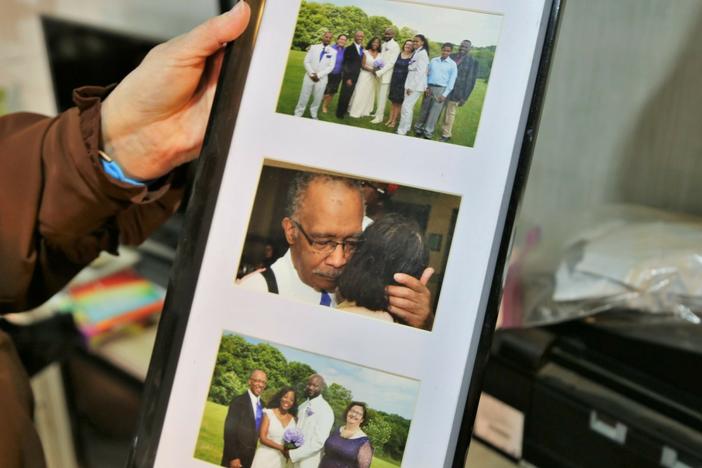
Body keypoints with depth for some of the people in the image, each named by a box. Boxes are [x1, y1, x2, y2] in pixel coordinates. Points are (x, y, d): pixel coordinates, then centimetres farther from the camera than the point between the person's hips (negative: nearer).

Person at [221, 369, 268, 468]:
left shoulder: (262, 405, 10)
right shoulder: (238, 401, -11)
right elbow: (229, 430, -15)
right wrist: (233, 457, -19)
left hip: (250, 459, 6)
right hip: (235, 457, -6)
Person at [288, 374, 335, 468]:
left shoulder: (325, 410, -14)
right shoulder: (303, 406, 9)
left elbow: (319, 442, -19)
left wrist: (293, 454, -17)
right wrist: (289, 450, -2)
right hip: (294, 460, 6)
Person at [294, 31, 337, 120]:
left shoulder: (333, 51, 0)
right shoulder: (313, 47, 3)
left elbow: (331, 66, -5)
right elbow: (307, 62, 0)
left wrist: (319, 75, -13)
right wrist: (312, 74, -12)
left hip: (322, 78, 0)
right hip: (309, 76, 0)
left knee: (318, 98, 5)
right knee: (304, 96, 3)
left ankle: (313, 114, 21)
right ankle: (298, 113, 13)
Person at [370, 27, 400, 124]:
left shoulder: (395, 46, -13)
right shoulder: (384, 44, 11)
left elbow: (391, 63, -17)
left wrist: (380, 72, -19)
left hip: (387, 75, -7)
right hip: (380, 73, 7)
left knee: (382, 97, -4)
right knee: (379, 95, 13)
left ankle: (379, 117, 2)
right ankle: (377, 112, 23)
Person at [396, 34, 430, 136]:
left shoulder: (422, 53, -12)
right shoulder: (416, 52, 17)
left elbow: (420, 72, -18)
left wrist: (411, 86, -19)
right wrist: (409, 86, 11)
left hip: (416, 85, -9)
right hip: (411, 84, 9)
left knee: (406, 106, -11)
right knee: (409, 106, 13)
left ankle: (402, 130, -9)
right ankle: (406, 128, 21)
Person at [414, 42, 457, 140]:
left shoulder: (452, 64, -1)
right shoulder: (433, 60, 7)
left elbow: (451, 81, -3)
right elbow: (427, 74, 10)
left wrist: (445, 94, -9)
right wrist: (426, 87, -2)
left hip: (441, 89, -3)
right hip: (429, 88, 3)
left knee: (434, 112, -3)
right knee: (424, 110, 7)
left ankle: (428, 132, 3)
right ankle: (418, 128, 16)